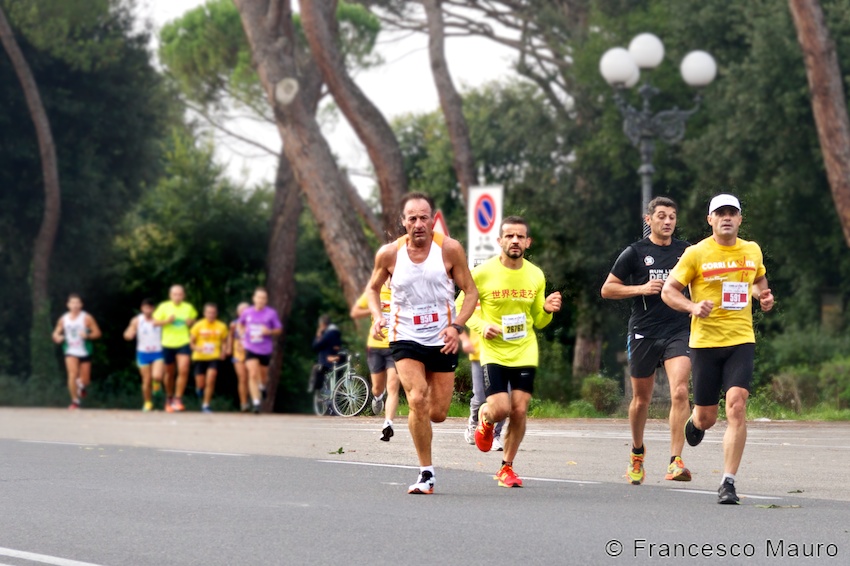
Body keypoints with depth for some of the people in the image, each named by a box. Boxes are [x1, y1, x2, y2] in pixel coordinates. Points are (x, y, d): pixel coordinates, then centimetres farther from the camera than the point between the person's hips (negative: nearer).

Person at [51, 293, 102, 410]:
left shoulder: (86, 318, -7)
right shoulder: (63, 319, 2)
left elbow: (97, 333, -5)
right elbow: (56, 333, 13)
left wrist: (87, 336, -25)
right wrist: (57, 337, -11)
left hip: (85, 352, -1)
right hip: (71, 352, 1)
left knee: (85, 381, 5)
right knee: (72, 375, -21)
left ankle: (81, 386, 44)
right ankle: (75, 401, -8)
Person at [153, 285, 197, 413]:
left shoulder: (188, 308, 4)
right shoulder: (164, 307, -2)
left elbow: (193, 320, 19)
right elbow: (156, 322, 0)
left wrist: (191, 322, -5)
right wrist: (167, 321, -18)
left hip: (184, 343, 0)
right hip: (168, 343, 0)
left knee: (183, 371, -17)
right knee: (170, 373, 10)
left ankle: (178, 399, -8)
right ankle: (169, 398, 32)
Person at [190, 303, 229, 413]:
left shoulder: (221, 327, 1)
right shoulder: (198, 325, -2)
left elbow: (224, 341, 14)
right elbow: (191, 341, 3)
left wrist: (223, 351, -5)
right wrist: (196, 348, -18)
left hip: (214, 357, 0)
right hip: (200, 358, 0)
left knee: (210, 380, -19)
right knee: (200, 385, 2)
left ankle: (206, 405, -9)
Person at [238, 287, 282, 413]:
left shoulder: (271, 313, -6)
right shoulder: (247, 312, 0)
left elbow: (279, 329, 2)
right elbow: (240, 324, 21)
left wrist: (269, 331, -18)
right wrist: (243, 334, 4)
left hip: (265, 350, 0)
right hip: (250, 349, 0)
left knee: (263, 375, 14)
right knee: (253, 375, -16)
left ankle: (262, 387, 49)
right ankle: (256, 402, -18)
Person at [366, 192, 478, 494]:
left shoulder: (450, 249, -10)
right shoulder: (389, 254, -8)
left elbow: (471, 292, -2)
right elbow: (373, 288, 11)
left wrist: (456, 326, -17)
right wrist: (377, 317, -7)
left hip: (442, 340, 1)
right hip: (405, 338, -1)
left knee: (438, 414, 4)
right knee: (417, 400, -22)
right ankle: (426, 473, -11)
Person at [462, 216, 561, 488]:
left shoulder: (536, 276, 4)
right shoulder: (482, 273, -8)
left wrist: (547, 310, -9)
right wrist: (480, 325, -14)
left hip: (524, 353, 3)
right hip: (494, 352, -3)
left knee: (519, 410, -2)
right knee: (500, 409, -14)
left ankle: (507, 468, 16)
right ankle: (484, 419, 25)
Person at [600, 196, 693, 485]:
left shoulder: (686, 251, 7)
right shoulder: (635, 252, 1)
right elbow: (607, 289, 2)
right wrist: (641, 289, -10)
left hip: (678, 331, 1)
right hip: (644, 333, -1)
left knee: (680, 391, -18)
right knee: (641, 399, 10)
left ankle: (675, 461, -20)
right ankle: (637, 452, 35)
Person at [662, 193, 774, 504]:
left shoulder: (752, 251, 8)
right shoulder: (696, 253, -4)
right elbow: (668, 290, -1)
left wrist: (763, 296, 6)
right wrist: (693, 307, -19)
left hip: (741, 341, 1)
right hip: (705, 341, -1)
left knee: (736, 405, -17)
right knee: (706, 417, 5)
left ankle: (728, 482, -12)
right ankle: (695, 422, 47)